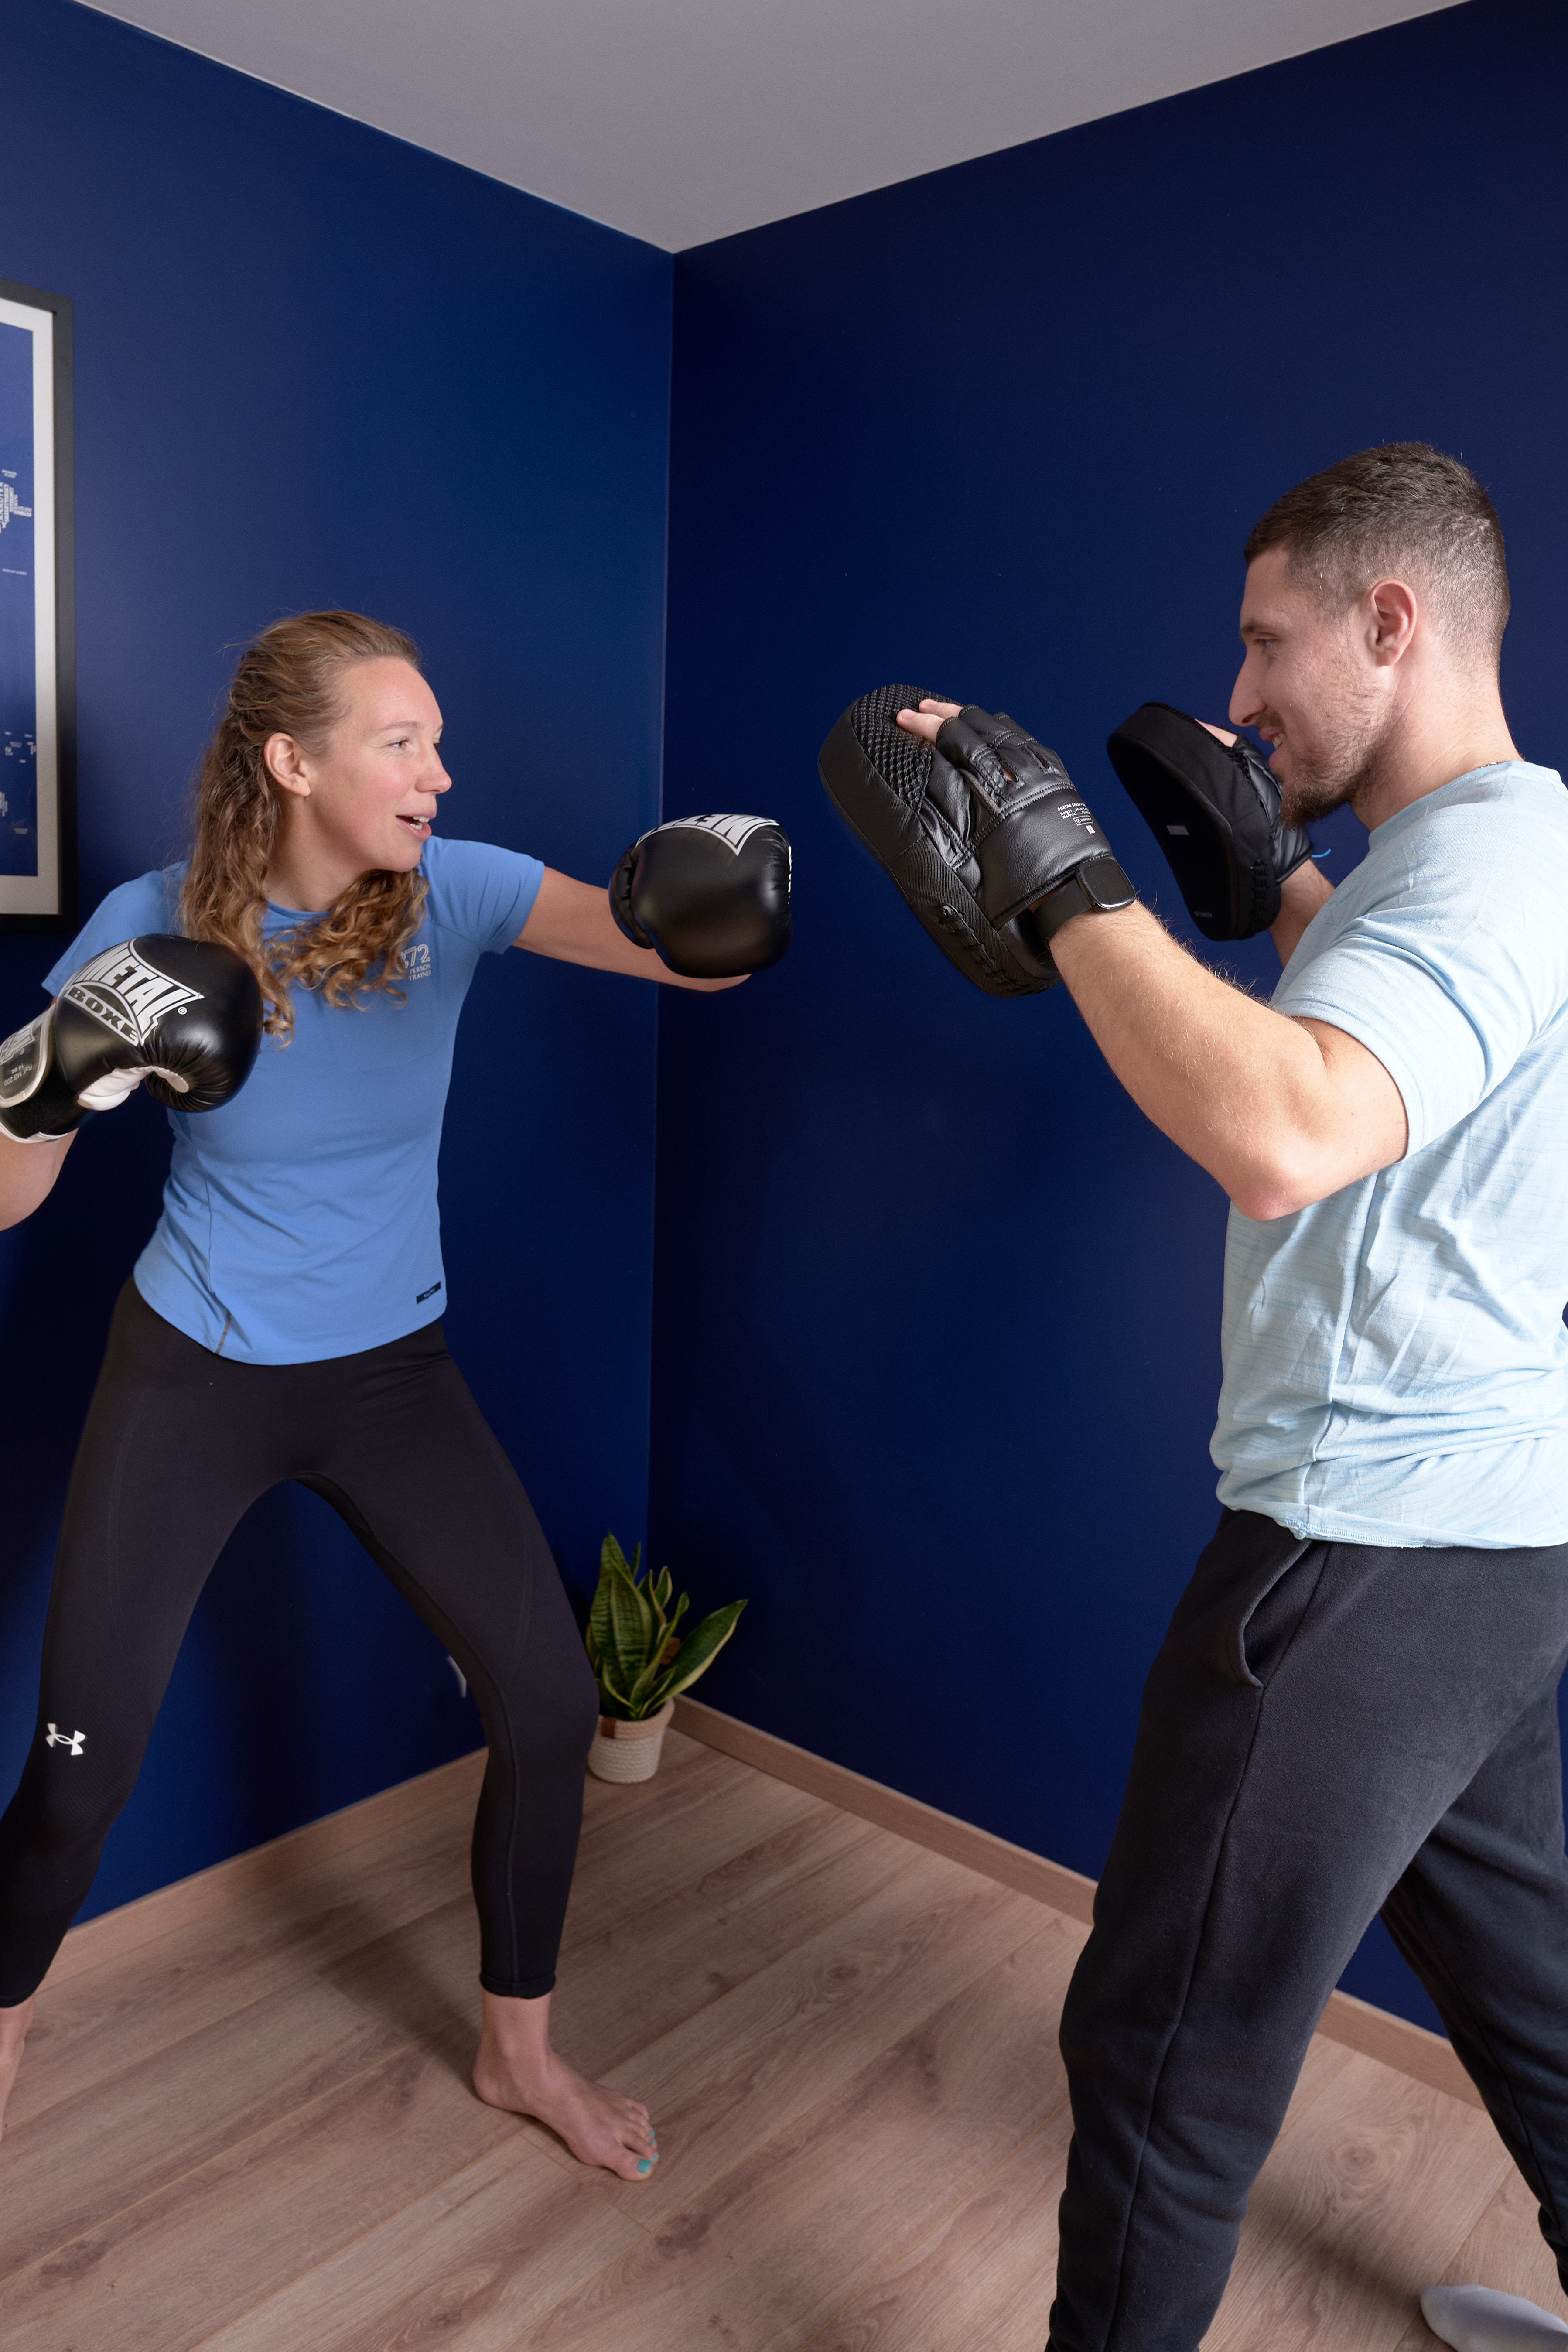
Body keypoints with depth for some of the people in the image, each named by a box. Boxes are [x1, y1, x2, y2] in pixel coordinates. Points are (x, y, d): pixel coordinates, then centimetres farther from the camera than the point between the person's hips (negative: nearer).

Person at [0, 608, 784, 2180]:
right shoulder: (151, 924, -14)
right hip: (191, 1377, -2)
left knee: (549, 1697, -1)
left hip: (393, 1372, 2)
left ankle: (517, 2051, 25)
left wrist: (716, 902, -47)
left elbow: (681, 947, -25)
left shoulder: (452, 892, -11)